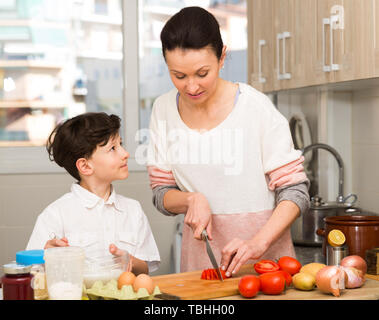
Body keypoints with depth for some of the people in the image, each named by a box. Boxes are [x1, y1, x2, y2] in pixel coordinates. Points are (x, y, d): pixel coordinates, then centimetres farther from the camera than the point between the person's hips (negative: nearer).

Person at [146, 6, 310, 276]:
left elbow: (296, 192, -7)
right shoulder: (164, 110, 3)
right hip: (199, 258, 3)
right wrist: (191, 200, -11)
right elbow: (161, 194, 9)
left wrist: (258, 243, -20)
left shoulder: (257, 108, -9)